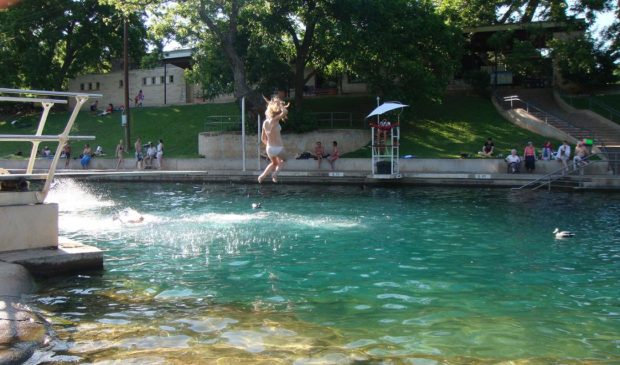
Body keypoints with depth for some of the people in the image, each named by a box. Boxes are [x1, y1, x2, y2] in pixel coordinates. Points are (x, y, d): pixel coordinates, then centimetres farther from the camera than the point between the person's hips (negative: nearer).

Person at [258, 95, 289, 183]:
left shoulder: (265, 122, 3)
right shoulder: (273, 121, -17)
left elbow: (263, 138, 11)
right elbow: (285, 112, -25)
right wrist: (280, 105, -9)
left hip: (269, 148, 6)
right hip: (278, 148, -6)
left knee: (274, 163, 34)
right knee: (283, 160, 28)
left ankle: (262, 176, 17)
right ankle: (275, 173, 3)